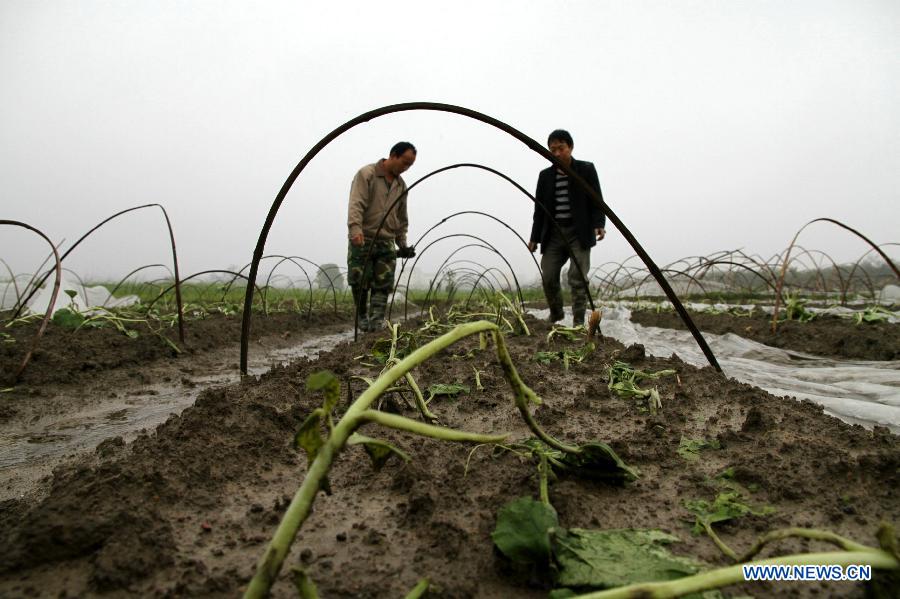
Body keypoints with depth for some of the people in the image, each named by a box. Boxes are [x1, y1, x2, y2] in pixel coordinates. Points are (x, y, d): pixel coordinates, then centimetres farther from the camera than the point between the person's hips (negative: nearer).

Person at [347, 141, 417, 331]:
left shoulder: (401, 185, 16)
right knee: (359, 283, -3)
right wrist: (355, 229, -30)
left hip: (387, 243, 5)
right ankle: (363, 318, 13)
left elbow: (402, 218, 23)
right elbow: (356, 204, -16)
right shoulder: (366, 174, -3)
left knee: (383, 285, -5)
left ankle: (376, 322, -6)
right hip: (362, 240, -5)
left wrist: (402, 244, 17)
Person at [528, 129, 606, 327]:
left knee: (577, 278, -9)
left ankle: (578, 322, -2)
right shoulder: (545, 175, 12)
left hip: (579, 234, -3)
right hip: (554, 235, 3)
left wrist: (599, 225, -18)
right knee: (548, 277, -1)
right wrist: (534, 237, 8)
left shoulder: (586, 169, 3)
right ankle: (555, 314, 22)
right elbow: (539, 209, 12)